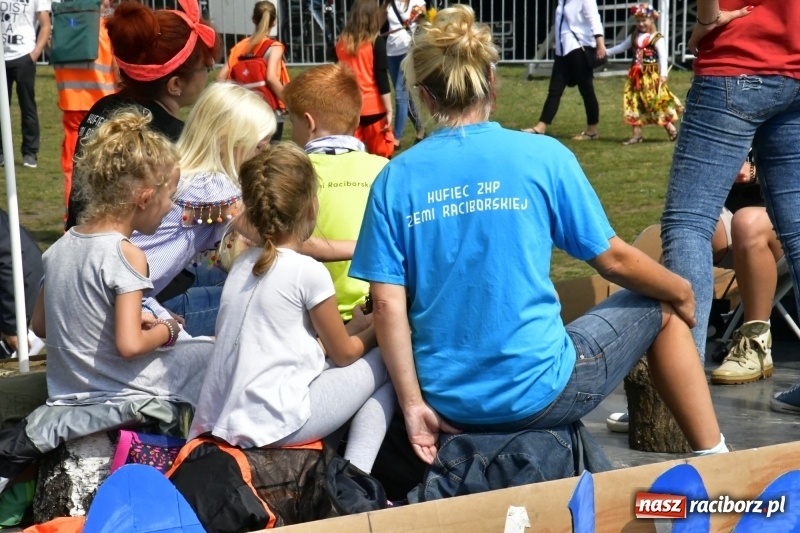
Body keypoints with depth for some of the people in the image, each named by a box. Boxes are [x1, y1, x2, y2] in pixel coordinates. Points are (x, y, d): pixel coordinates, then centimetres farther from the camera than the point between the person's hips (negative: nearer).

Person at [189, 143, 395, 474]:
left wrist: (353, 327, 22)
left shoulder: (243, 264, 12)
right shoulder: (309, 271, -9)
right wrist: (374, 331, 22)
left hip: (221, 422, 8)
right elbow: (344, 353, 3)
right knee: (385, 363, 7)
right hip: (273, 426, -7)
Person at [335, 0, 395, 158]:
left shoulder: (341, 42, 3)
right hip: (373, 108, -3)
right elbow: (382, 79, -10)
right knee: (381, 157, 4)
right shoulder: (376, 42, -8)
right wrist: (389, 110, -7)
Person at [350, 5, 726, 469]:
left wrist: (414, 405, -1)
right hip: (536, 393, -3)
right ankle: (714, 462, 26)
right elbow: (613, 259, 0)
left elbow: (388, 304, -7)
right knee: (661, 309, 22)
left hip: (448, 405, 4)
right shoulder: (542, 156, -8)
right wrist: (682, 290, 18)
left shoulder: (396, 178, -2)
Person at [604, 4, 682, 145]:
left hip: (651, 76, -7)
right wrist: (606, 52, 16)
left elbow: (663, 57, -16)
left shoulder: (657, 38, -10)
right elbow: (621, 47, 22)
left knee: (656, 101, -8)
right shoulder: (634, 37, 12)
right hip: (636, 76, 7)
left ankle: (671, 129, 5)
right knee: (634, 103, 5)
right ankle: (637, 134, 9)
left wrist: (663, 74, -26)